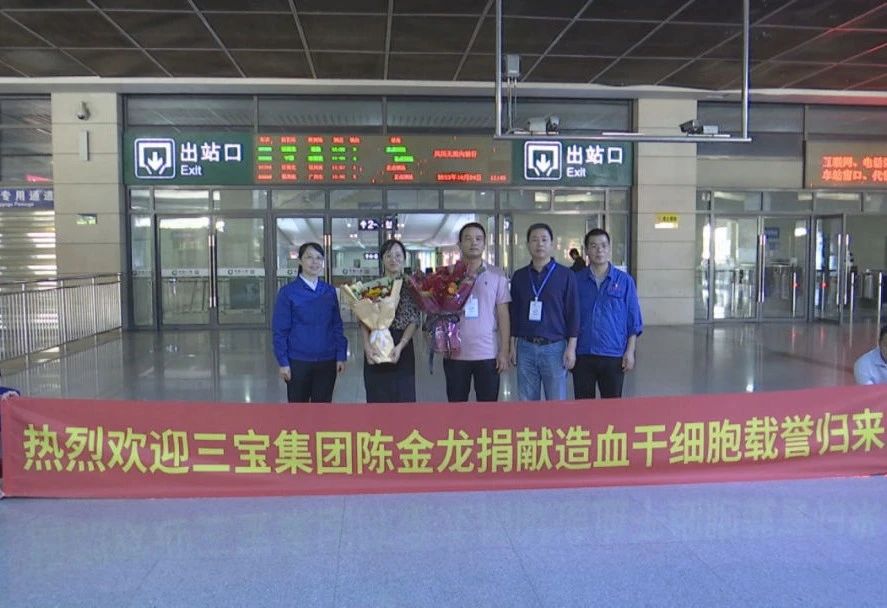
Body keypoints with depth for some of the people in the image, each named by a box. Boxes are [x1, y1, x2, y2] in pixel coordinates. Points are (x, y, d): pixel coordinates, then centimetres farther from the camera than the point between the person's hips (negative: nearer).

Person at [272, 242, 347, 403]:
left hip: (326, 361, 3)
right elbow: (280, 330, -6)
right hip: (298, 361, -3)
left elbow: (337, 325, 8)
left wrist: (341, 355, 1)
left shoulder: (329, 291, 5)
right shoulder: (288, 291, -6)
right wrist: (283, 362, -10)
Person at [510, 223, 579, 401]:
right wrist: (512, 344, 8)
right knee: (527, 402, 8)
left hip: (555, 347, -3)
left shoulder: (566, 275, -1)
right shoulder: (519, 276, 8)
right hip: (525, 347, 3)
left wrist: (571, 347, -7)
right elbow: (514, 312, 12)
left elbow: (573, 312, -2)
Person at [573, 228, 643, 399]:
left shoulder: (624, 281, 1)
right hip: (582, 355, 1)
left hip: (614, 355, -1)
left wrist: (630, 351, -4)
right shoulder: (577, 281, 3)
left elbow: (634, 320, 2)